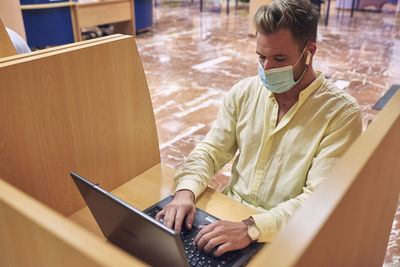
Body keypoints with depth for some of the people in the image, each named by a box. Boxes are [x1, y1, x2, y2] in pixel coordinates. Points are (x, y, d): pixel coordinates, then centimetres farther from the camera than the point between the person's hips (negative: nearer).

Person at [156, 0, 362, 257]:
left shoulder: (341, 113, -13)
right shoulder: (243, 92, 1)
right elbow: (211, 151, 3)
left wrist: (251, 228, -31)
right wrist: (186, 190, -16)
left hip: (283, 236, -4)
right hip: (230, 215, 4)